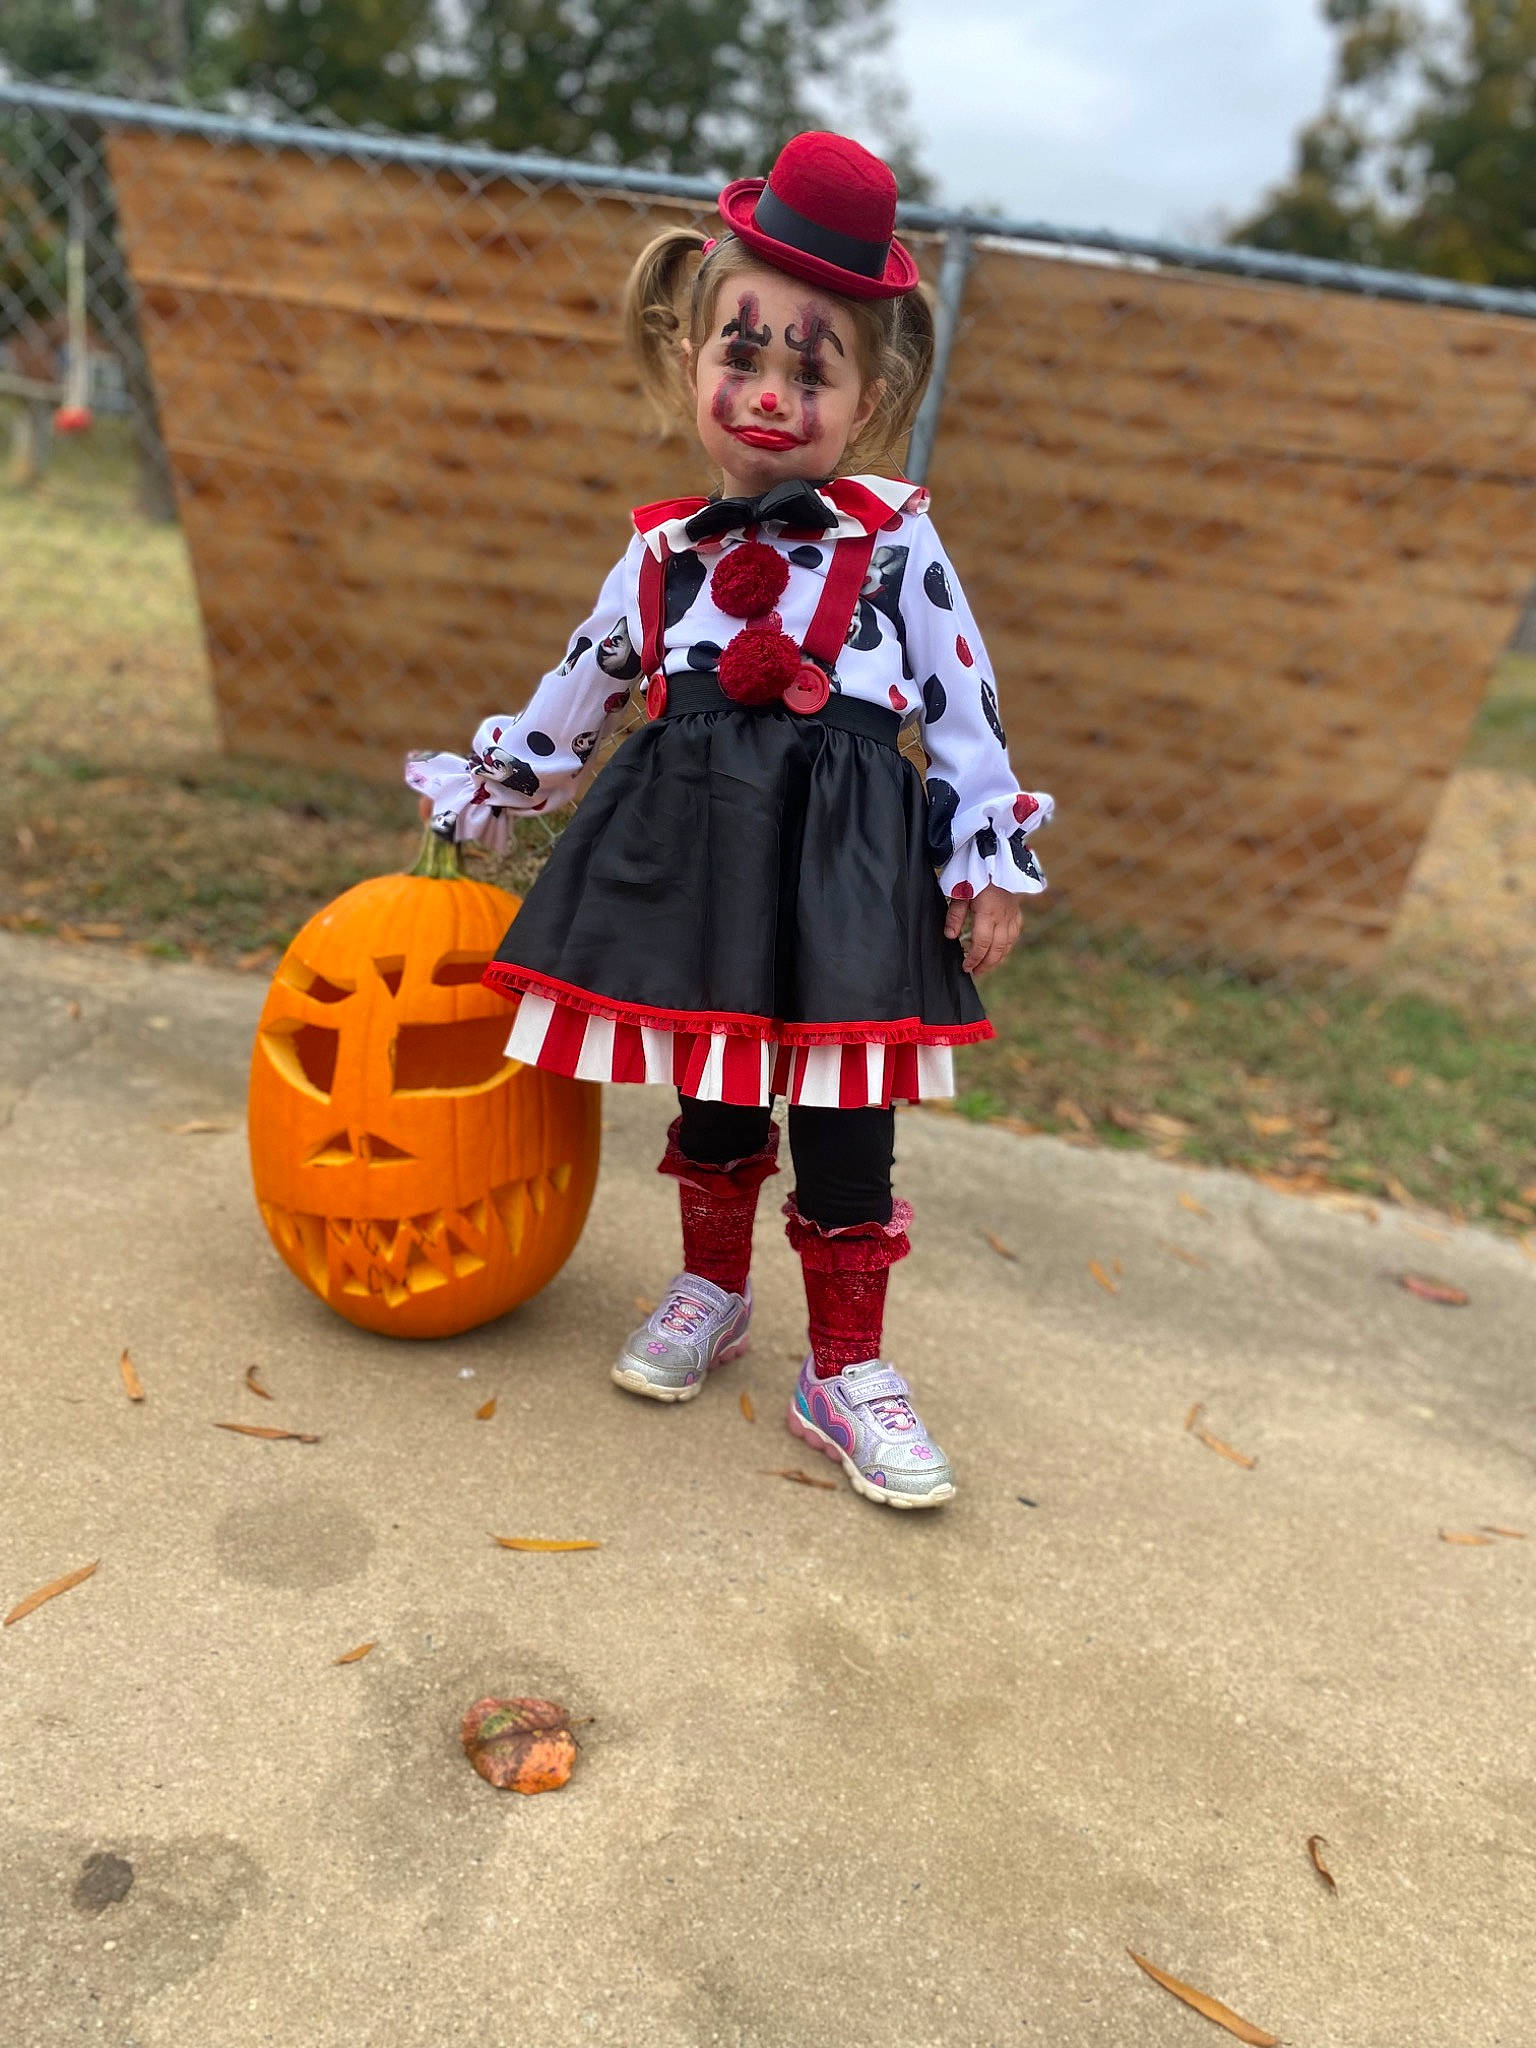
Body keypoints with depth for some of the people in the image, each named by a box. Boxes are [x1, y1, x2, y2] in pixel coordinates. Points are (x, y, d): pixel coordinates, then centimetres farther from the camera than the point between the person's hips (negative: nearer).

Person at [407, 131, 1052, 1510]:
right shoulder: (661, 554, 9)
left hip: (845, 857, -2)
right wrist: (485, 791, 23)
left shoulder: (893, 538, 1)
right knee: (709, 1085, 13)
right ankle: (711, 1291, 37)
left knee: (843, 1110, 1)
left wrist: (994, 861, -3)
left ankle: (846, 1367, 17)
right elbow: (580, 692, 19)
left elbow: (965, 700, 1)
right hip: (695, 841, 3)